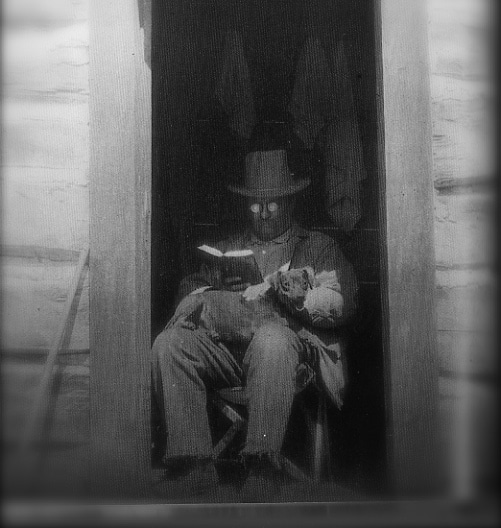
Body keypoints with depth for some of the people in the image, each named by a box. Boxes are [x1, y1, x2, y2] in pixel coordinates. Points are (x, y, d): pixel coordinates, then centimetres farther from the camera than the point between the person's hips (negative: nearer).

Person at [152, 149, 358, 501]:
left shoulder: (320, 248, 23)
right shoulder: (226, 250, 33)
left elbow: (344, 303, 6)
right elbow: (188, 291, 21)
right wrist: (220, 293, -2)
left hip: (294, 342, -3)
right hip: (225, 345, 3)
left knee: (271, 337, -39)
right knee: (169, 342, -26)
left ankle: (264, 466, -34)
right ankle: (197, 463, -28)